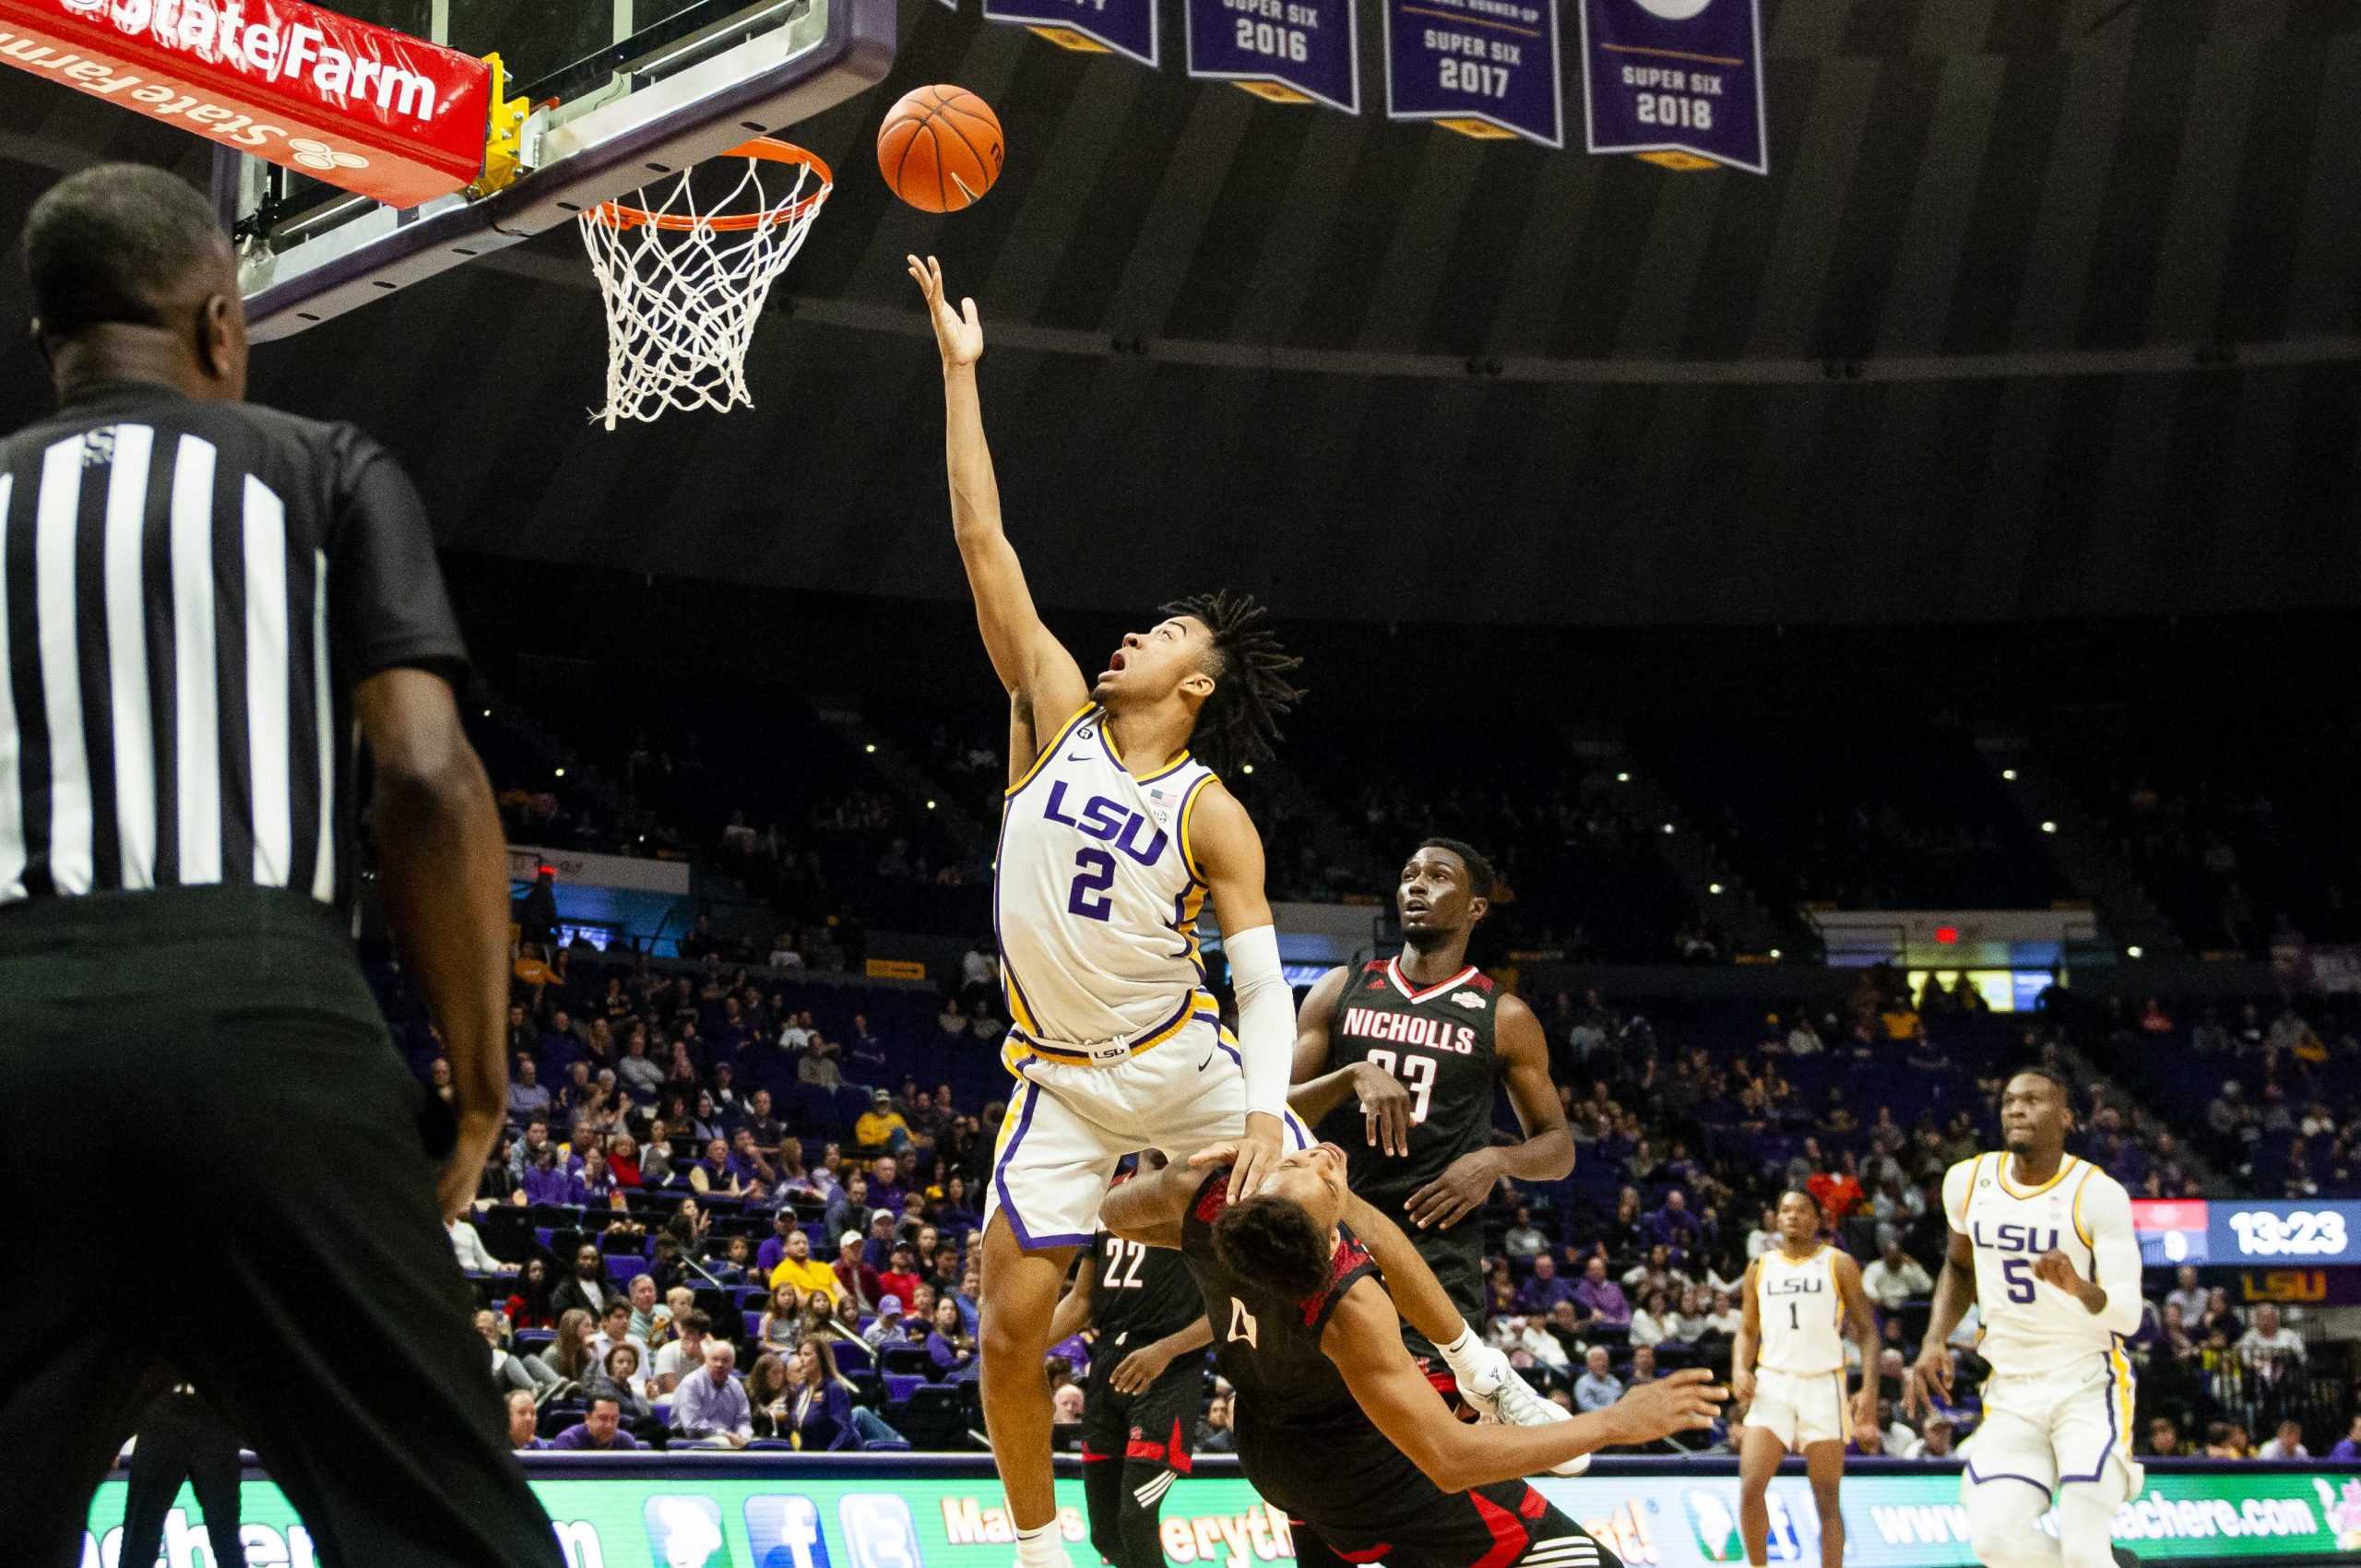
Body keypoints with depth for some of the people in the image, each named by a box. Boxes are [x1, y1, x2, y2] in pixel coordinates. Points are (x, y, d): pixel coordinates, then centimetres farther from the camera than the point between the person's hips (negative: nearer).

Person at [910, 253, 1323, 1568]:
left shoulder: (1211, 816, -9)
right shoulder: (1056, 715, -2)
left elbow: (1263, 983, -13)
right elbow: (985, 545, -4)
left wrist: (1265, 1109, -31)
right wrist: (960, 371, -6)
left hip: (1188, 1065, -2)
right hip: (1063, 1085, 2)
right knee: (1013, 1323, -4)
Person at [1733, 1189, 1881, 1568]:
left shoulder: (1838, 1265, 3)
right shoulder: (1760, 1268, 12)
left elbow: (1866, 1330, 1)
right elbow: (1747, 1330, 16)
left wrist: (1870, 1389, -11)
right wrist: (1739, 1370, -4)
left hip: (1822, 1385, -2)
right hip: (1771, 1384, 2)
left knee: (1826, 1498, 0)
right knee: (1750, 1487, -12)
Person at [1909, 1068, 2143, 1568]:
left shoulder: (2097, 1194, -13)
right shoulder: (1968, 1181, 1)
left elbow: (2128, 1315, -20)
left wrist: (2078, 1287, -40)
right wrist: (1935, 1341, 8)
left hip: (2089, 1388, -4)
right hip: (2012, 1393, 4)